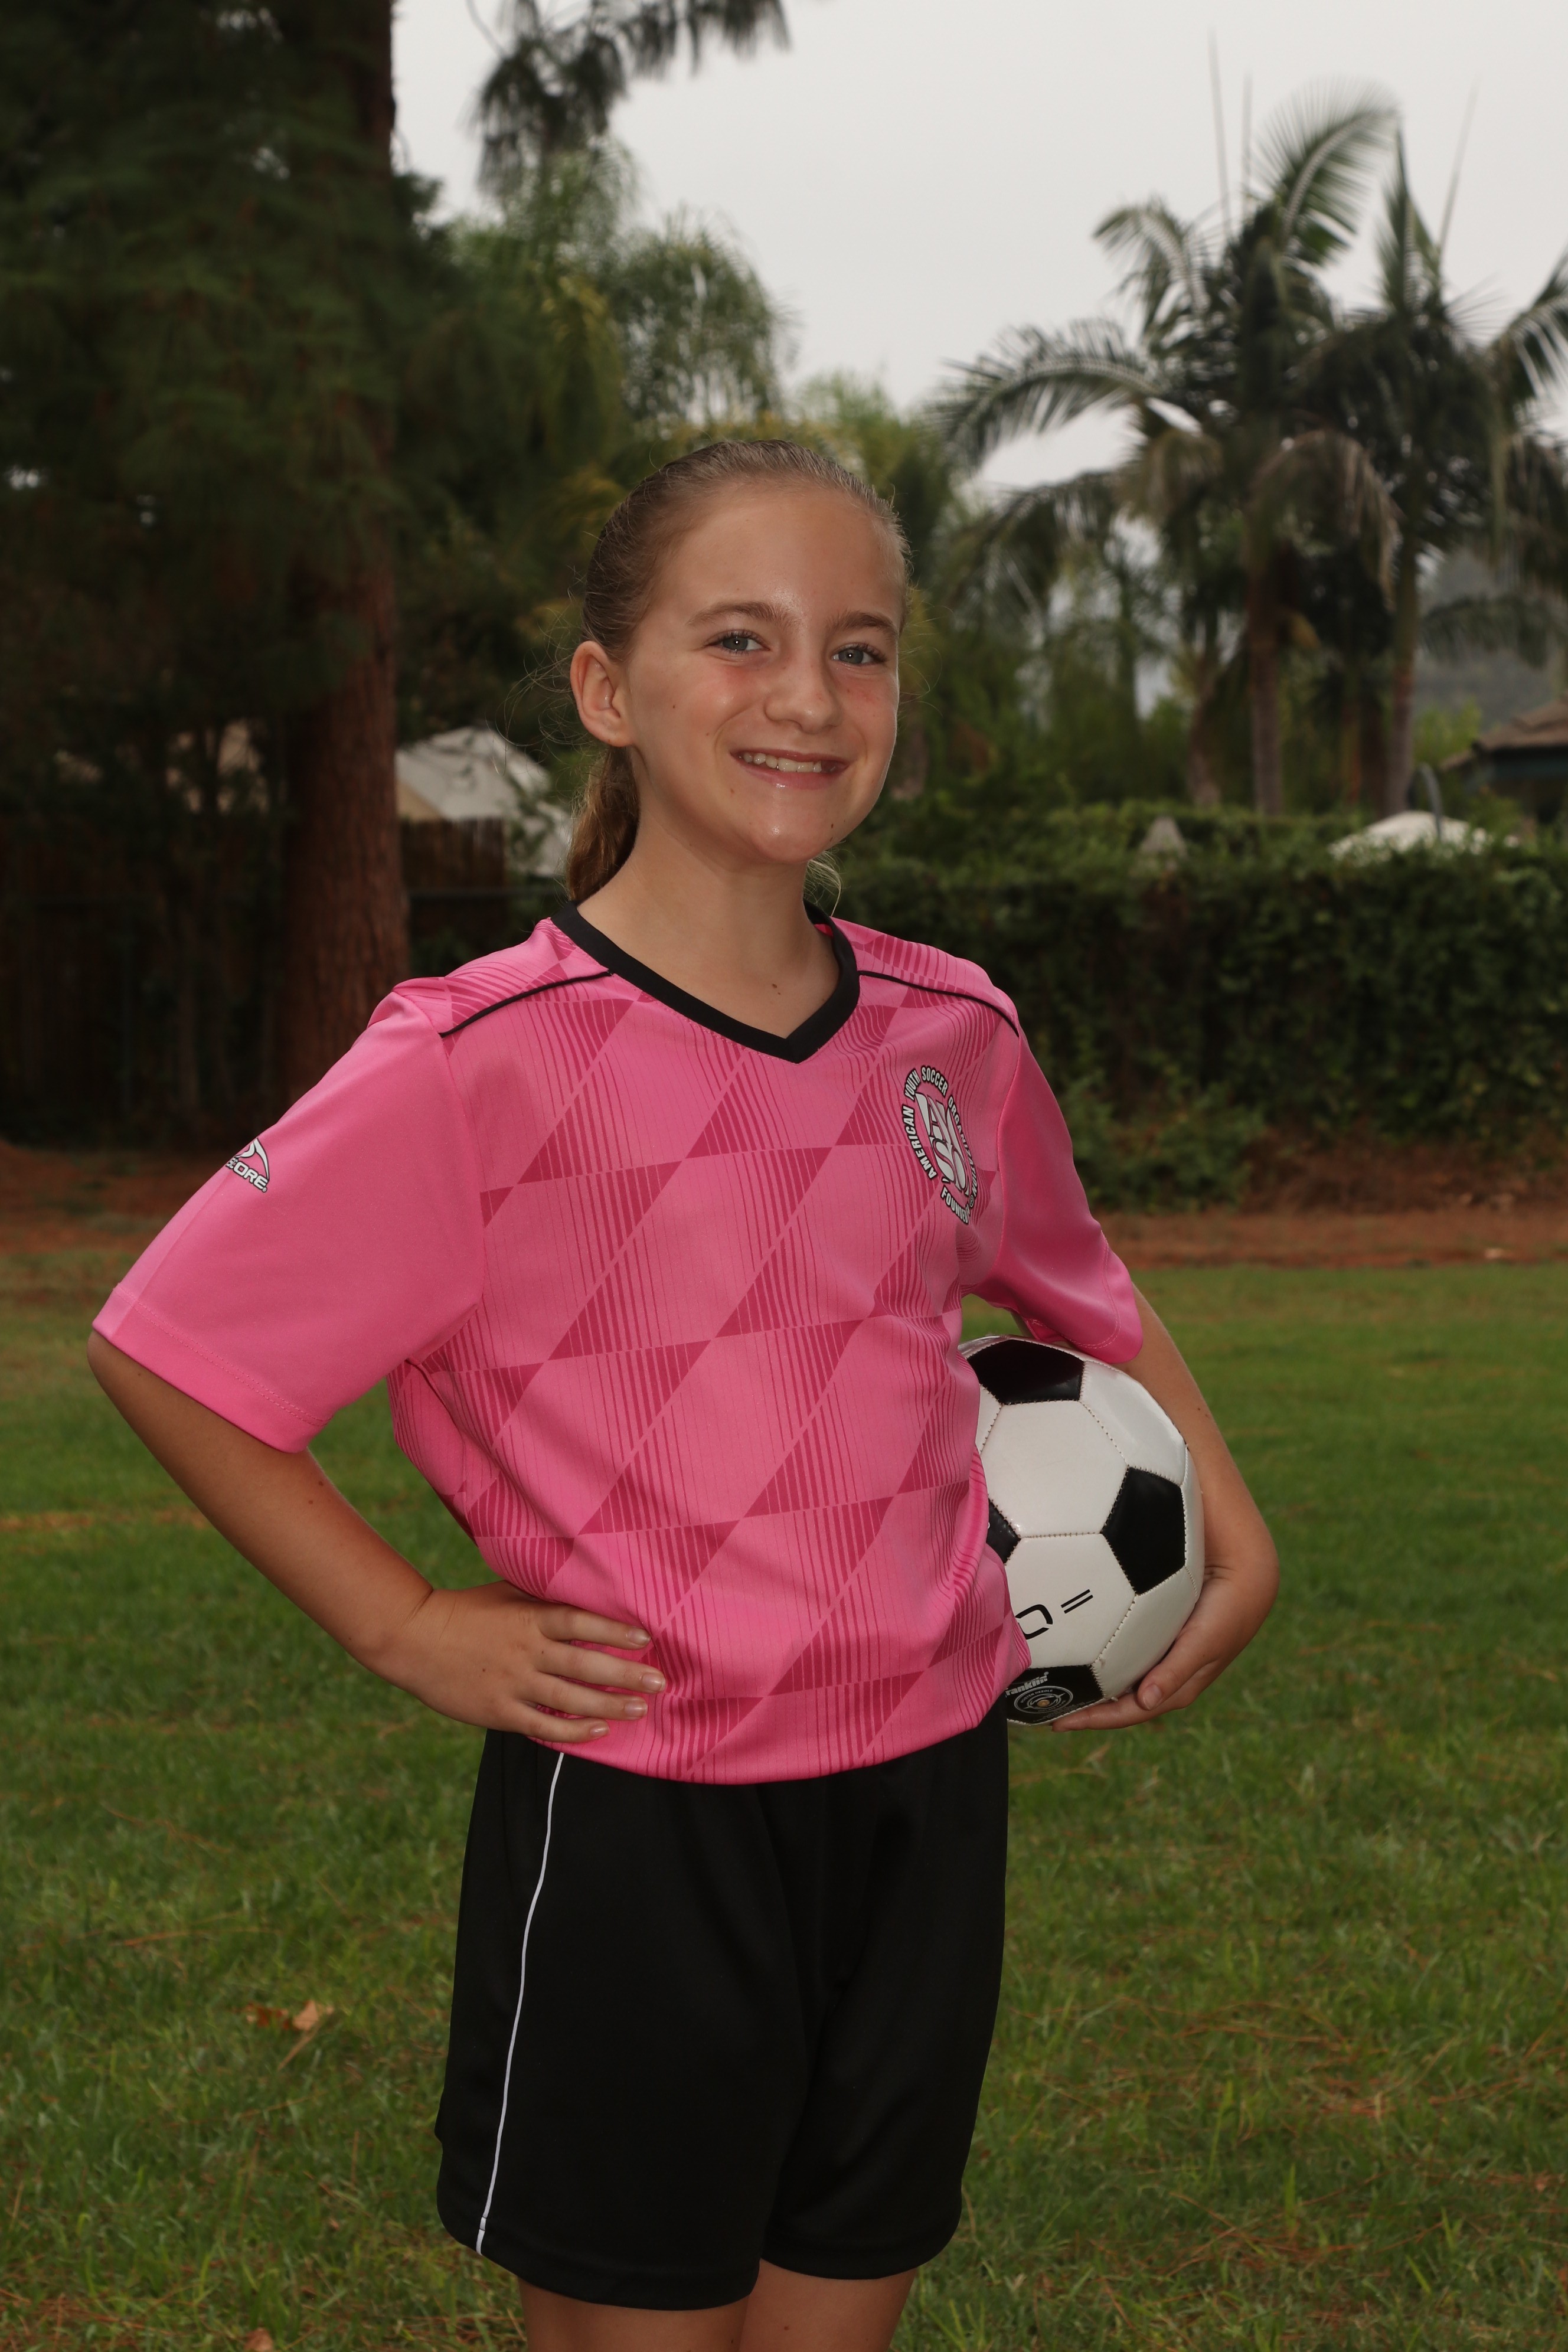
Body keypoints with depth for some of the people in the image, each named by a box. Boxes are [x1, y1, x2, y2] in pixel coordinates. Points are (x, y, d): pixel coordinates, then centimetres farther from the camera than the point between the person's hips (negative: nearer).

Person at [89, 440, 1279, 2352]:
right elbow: (165, 1350, -9)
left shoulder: (954, 1036, 1)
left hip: (927, 1792, 5)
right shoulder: (484, 1060, -15)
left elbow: (1079, 1293, 21)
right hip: (635, 1823, -5)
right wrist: (407, 1628, -11)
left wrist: (1234, 1535, 9)